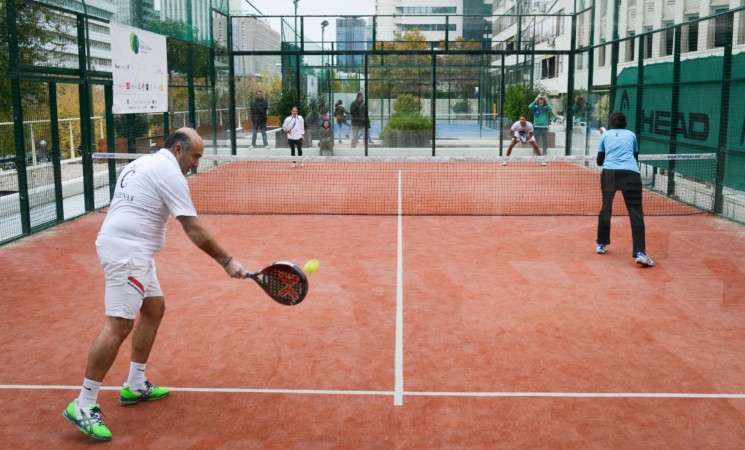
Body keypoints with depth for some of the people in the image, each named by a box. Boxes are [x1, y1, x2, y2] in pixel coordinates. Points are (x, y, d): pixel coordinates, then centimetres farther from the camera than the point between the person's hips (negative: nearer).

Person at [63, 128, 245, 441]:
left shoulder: (140, 164, 19)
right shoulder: (169, 173, -11)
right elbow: (194, 231, -15)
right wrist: (227, 262, -11)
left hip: (131, 252, 11)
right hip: (127, 253, -11)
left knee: (154, 308, 17)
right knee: (119, 325, -13)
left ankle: (135, 386, 23)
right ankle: (83, 406, -11)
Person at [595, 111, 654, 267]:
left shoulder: (605, 135, 21)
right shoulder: (631, 135, 22)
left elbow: (599, 161, 24)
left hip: (609, 172, 1)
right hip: (631, 173, -1)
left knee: (606, 208, 20)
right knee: (636, 212, -5)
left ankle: (601, 245, 28)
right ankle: (639, 252, -16)